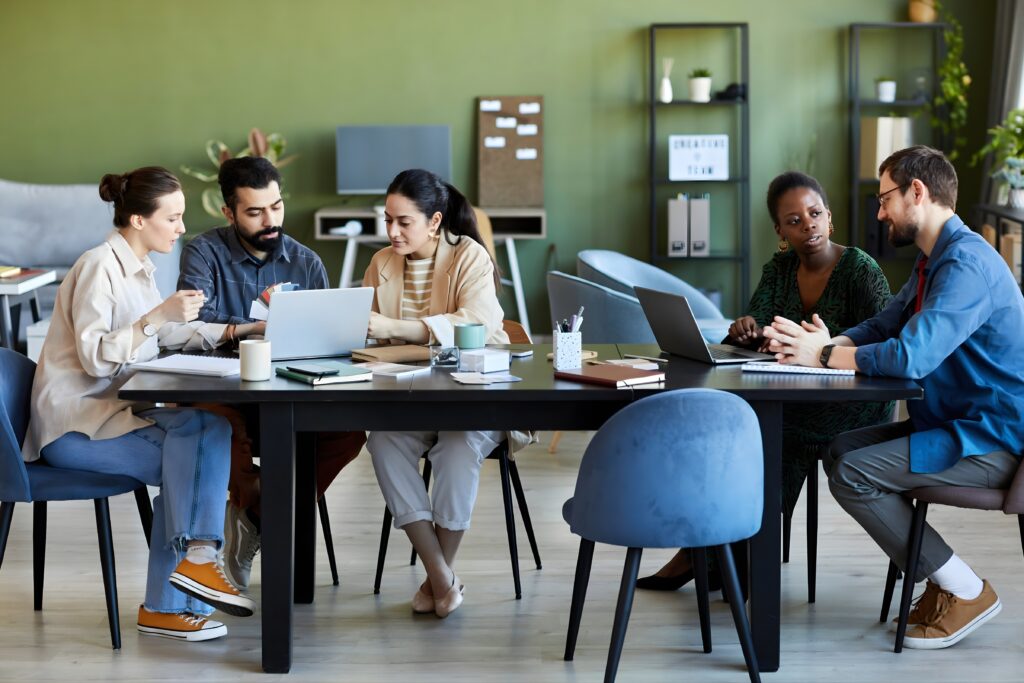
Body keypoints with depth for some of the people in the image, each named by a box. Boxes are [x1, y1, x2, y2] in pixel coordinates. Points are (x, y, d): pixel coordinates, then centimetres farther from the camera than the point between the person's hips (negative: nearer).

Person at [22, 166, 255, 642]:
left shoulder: (137, 268, 14)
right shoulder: (100, 267, -14)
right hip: (73, 425, -9)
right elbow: (94, 357, -20)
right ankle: (196, 557, -18)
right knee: (200, 429, -24)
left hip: (108, 412, 9)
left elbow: (167, 335, 25)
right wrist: (159, 315, -26)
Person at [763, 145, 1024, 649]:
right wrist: (826, 343, -7)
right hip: (957, 422, 10)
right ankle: (941, 579, 7)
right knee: (841, 450, 5)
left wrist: (824, 356, -18)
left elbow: (910, 357, -30)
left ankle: (964, 591, -6)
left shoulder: (967, 262, -21)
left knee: (853, 473, -17)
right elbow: (881, 327, 14)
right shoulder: (933, 259, 14)